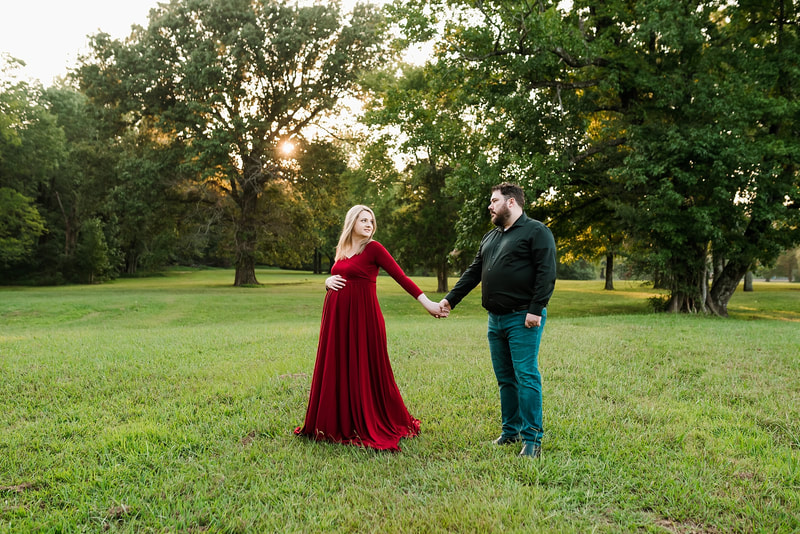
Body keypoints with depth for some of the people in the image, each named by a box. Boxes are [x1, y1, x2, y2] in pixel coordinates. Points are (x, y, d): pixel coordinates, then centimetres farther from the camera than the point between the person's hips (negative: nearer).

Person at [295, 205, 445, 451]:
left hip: (362, 316, -6)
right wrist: (328, 281, 0)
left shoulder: (373, 248, -6)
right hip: (336, 315, 6)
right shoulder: (342, 250, 13)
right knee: (336, 369, 10)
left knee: (365, 371, 0)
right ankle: (340, 424, 22)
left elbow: (400, 276, -12)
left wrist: (427, 302, -19)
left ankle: (369, 428, 13)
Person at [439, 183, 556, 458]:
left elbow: (546, 273, -13)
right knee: (505, 378, 12)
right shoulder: (491, 237, 20)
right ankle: (511, 431, 23)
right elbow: (473, 272, 20)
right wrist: (450, 299, 13)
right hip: (496, 319, 8)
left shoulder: (536, 232, -5)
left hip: (523, 319, -8)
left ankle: (532, 438, 0)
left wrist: (536, 310, -20)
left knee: (526, 376, -7)